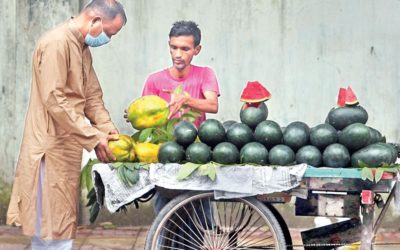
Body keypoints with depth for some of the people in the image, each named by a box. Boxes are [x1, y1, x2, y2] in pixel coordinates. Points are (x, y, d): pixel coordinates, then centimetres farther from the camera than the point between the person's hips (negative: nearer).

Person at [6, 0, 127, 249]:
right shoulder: (56, 42, -17)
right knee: (52, 228, -6)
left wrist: (107, 128, -1)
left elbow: (93, 95, 17)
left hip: (67, 148, 10)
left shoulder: (83, 48, 15)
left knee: (63, 218, 13)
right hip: (51, 149, -10)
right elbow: (54, 100, -22)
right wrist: (93, 137, -21)